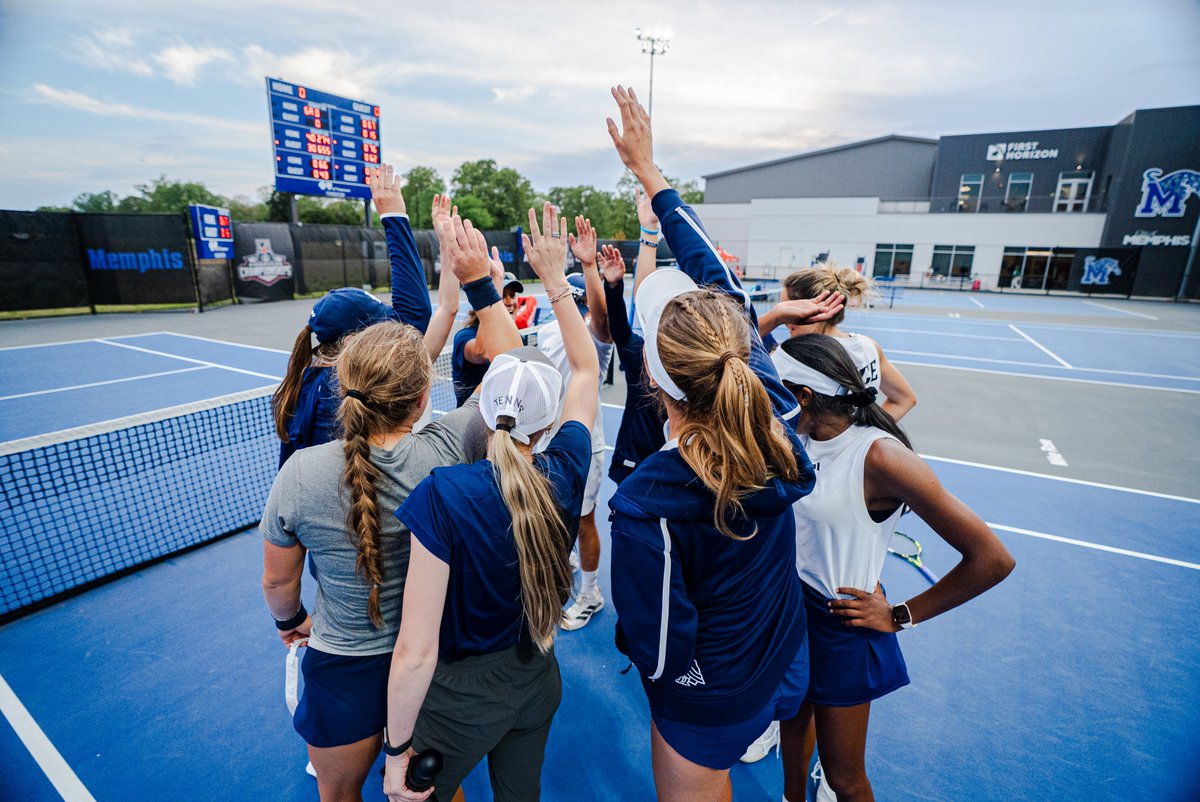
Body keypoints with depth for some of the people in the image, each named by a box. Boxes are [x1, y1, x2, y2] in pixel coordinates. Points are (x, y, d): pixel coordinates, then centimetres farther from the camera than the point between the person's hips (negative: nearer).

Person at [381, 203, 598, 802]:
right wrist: (555, 280, 0)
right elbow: (587, 368, -3)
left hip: (461, 697, -4)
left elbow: (415, 653, -26)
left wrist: (398, 750, -8)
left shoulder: (443, 496, -31)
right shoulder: (566, 476, -19)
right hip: (539, 680, 4)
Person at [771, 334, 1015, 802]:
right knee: (790, 724, 29)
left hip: (841, 623, -6)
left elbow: (992, 559, -23)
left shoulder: (879, 456, -28)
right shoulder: (796, 435, -9)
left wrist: (901, 617, -15)